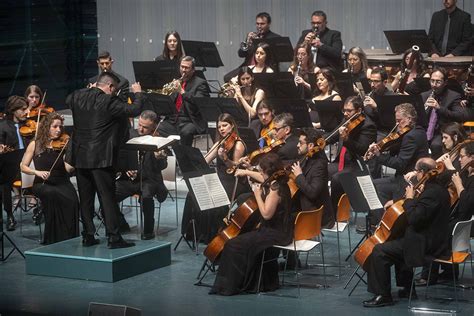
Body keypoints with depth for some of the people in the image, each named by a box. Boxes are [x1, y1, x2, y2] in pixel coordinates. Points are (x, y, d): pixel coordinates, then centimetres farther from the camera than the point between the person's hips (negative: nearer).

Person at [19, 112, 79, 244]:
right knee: (52, 194, -37)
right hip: (42, 184, -1)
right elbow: (23, 167, 6)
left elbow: (69, 168, -6)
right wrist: (37, 172, -12)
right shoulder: (35, 145, 6)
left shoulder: (62, 145, 6)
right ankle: (53, 240, -25)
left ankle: (69, 238, -17)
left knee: (72, 199, -32)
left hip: (62, 183, 1)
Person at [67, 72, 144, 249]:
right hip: (101, 158, -6)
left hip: (80, 157, 6)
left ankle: (88, 236, 15)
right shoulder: (109, 101, -15)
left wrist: (90, 89, 32)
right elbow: (134, 110, -14)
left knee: (85, 199, 12)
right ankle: (113, 238, -2)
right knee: (108, 198, -2)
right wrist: (138, 93, 4)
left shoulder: (78, 97, 4)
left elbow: (68, 100, 27)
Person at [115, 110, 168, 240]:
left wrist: (159, 158, -38)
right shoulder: (130, 135, 5)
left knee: (146, 196, -36)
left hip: (149, 180, -4)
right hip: (128, 179, 4)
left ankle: (148, 230, -12)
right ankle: (122, 225, 6)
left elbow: (161, 167, -15)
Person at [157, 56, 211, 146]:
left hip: (190, 121, -5)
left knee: (186, 132, -38)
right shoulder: (177, 82, 21)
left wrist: (182, 92, -22)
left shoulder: (200, 83, 2)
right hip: (173, 120, 5)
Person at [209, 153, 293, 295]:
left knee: (234, 246, -12)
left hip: (276, 234, -10)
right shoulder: (278, 184, 10)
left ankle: (230, 285, -4)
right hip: (276, 230, 10)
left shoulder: (276, 188, -20)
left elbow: (266, 213, -26)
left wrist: (258, 195, -14)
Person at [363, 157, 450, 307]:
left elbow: (414, 219, -28)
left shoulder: (432, 193, -24)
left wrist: (409, 199, -15)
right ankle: (407, 288, 36)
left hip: (425, 244, -11)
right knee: (398, 243, 35)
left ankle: (383, 295, -7)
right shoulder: (438, 188, 9)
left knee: (379, 251, -14)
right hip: (432, 238, 11)